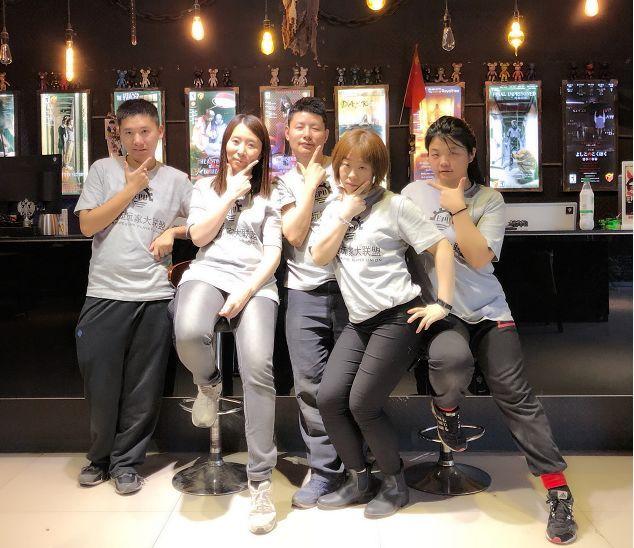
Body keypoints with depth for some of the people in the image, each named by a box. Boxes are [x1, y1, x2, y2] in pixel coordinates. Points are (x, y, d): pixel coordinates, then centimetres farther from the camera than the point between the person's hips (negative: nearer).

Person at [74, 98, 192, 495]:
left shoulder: (176, 180, 8)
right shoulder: (104, 170, 5)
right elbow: (88, 225, -4)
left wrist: (173, 231, -6)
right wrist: (132, 187, -4)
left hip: (154, 296, 1)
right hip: (104, 295, 0)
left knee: (144, 389, 7)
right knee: (100, 384, 7)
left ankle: (126, 462, 24)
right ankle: (101, 456, 30)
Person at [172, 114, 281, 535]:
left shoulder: (270, 196, 16)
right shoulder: (206, 187, 20)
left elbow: (273, 252, 6)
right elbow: (199, 235, 4)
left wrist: (246, 291, -9)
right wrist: (232, 194, 2)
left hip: (256, 283, 0)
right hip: (208, 274, 1)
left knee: (258, 366, -25)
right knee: (189, 335, -36)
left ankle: (261, 480, -15)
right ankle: (210, 384, 3)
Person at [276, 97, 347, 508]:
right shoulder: (285, 182, 13)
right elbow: (294, 235, -3)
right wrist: (310, 184, -2)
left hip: (348, 287, -1)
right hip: (304, 293, 2)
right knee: (310, 385, 0)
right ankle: (325, 471, 13)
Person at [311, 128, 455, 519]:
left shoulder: (395, 206, -4)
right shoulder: (334, 210, 14)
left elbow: (441, 247, -7)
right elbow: (320, 257, 1)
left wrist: (443, 304, -11)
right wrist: (346, 215, -6)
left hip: (399, 317, -6)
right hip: (359, 322, 6)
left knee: (363, 404, -8)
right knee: (329, 399, -4)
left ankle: (396, 485, 16)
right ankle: (359, 481, 17)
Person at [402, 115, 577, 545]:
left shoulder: (489, 200, 1)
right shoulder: (415, 193, 4)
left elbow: (480, 258, -12)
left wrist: (457, 208, -15)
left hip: (487, 310, 1)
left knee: (515, 394, -4)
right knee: (450, 357, -33)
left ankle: (559, 490, 8)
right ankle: (447, 408, 3)